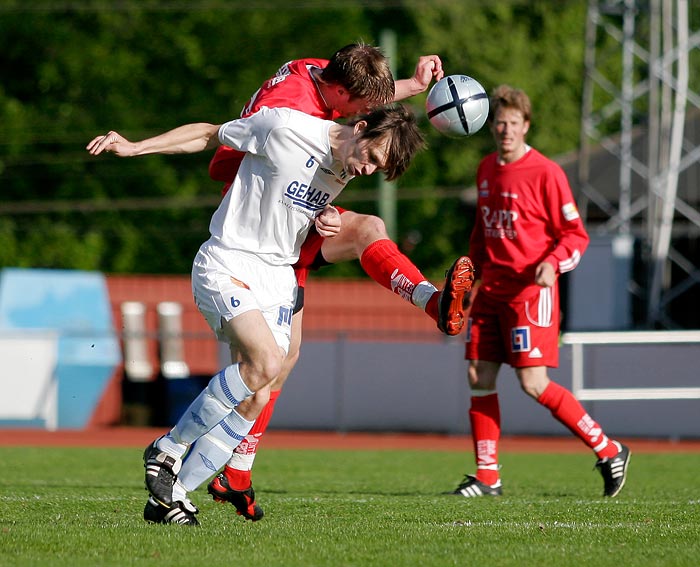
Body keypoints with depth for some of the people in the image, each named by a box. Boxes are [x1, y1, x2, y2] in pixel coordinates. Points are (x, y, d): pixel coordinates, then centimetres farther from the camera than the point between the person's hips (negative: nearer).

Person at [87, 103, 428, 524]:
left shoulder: (347, 171, 4)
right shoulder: (285, 127, -17)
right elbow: (210, 134, -4)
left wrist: (327, 218, 0)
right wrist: (134, 147, -6)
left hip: (278, 278, 7)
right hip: (228, 264, -7)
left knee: (256, 399, -4)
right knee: (266, 360, -28)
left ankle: (168, 495, 5)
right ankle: (166, 452, -12)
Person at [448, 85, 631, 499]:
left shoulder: (546, 173, -9)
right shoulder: (486, 170, 12)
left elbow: (576, 234, -7)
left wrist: (552, 263, -23)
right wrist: (474, 272, 16)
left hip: (530, 290, -7)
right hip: (491, 290, 7)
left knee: (534, 383, -13)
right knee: (479, 376, 1)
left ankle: (609, 451, -1)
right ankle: (488, 476, 7)